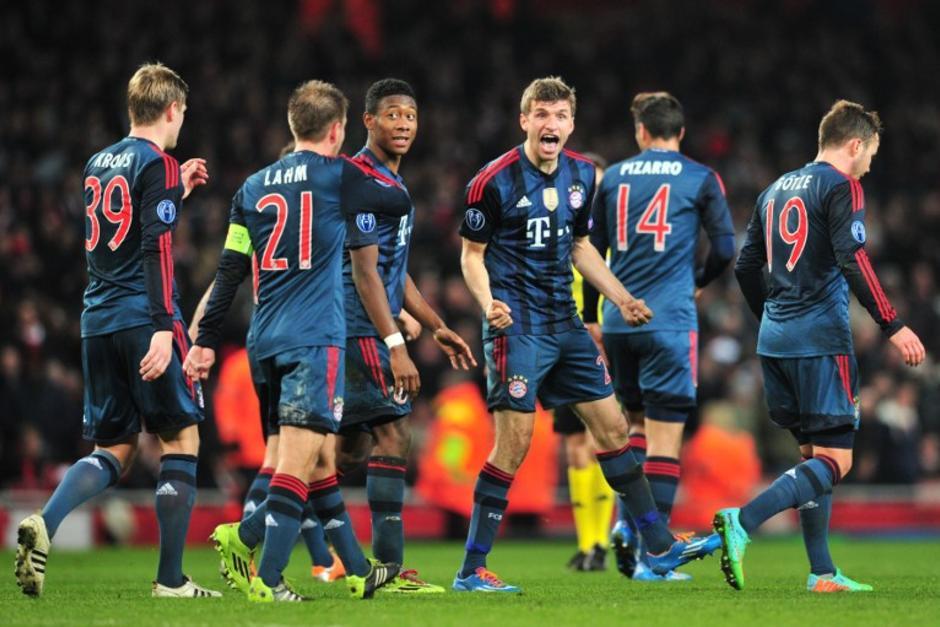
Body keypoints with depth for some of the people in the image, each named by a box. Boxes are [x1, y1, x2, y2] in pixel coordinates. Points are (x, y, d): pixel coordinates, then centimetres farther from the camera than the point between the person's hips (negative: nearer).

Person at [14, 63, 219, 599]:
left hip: (98, 322, 7)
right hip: (143, 318, -7)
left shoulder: (99, 164, 16)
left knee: (114, 451, 10)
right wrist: (163, 329, -21)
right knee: (181, 440, 3)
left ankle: (44, 524, -17)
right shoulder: (157, 164, -7)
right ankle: (171, 579, 1)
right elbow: (157, 249, -17)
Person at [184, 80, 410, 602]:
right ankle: (267, 579, -18)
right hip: (315, 337, -7)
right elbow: (399, 201, 13)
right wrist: (380, 178, 33)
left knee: (317, 458, 13)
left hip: (267, 341, 7)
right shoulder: (336, 175, -3)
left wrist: (206, 341, 10)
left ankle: (358, 570, 19)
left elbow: (230, 270, 9)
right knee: (299, 456, -10)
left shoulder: (254, 187, 12)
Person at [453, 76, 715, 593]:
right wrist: (489, 304, -23)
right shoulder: (494, 181, -12)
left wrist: (621, 298, 15)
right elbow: (471, 255, -6)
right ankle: (471, 571, -4)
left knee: (612, 427, 10)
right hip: (516, 324, -7)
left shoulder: (581, 175, 8)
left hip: (564, 322, 7)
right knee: (513, 444, -11)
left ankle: (660, 548, 20)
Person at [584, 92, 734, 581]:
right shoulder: (701, 179, 1)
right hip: (670, 321, -4)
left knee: (637, 421, 21)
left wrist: (591, 319, 20)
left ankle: (626, 521, 3)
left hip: (618, 320, 4)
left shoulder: (614, 177, 10)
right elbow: (724, 248, -1)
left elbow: (591, 252, 12)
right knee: (665, 436, -2)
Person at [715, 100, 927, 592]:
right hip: (821, 339, -8)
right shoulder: (840, 185, -6)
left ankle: (822, 573, 10)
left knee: (813, 454, 13)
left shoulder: (777, 190, 18)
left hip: (775, 339, 8)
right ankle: (742, 522, -26)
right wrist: (893, 327, -16)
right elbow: (853, 261, -18)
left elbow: (746, 267, 20)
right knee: (835, 460, -8)